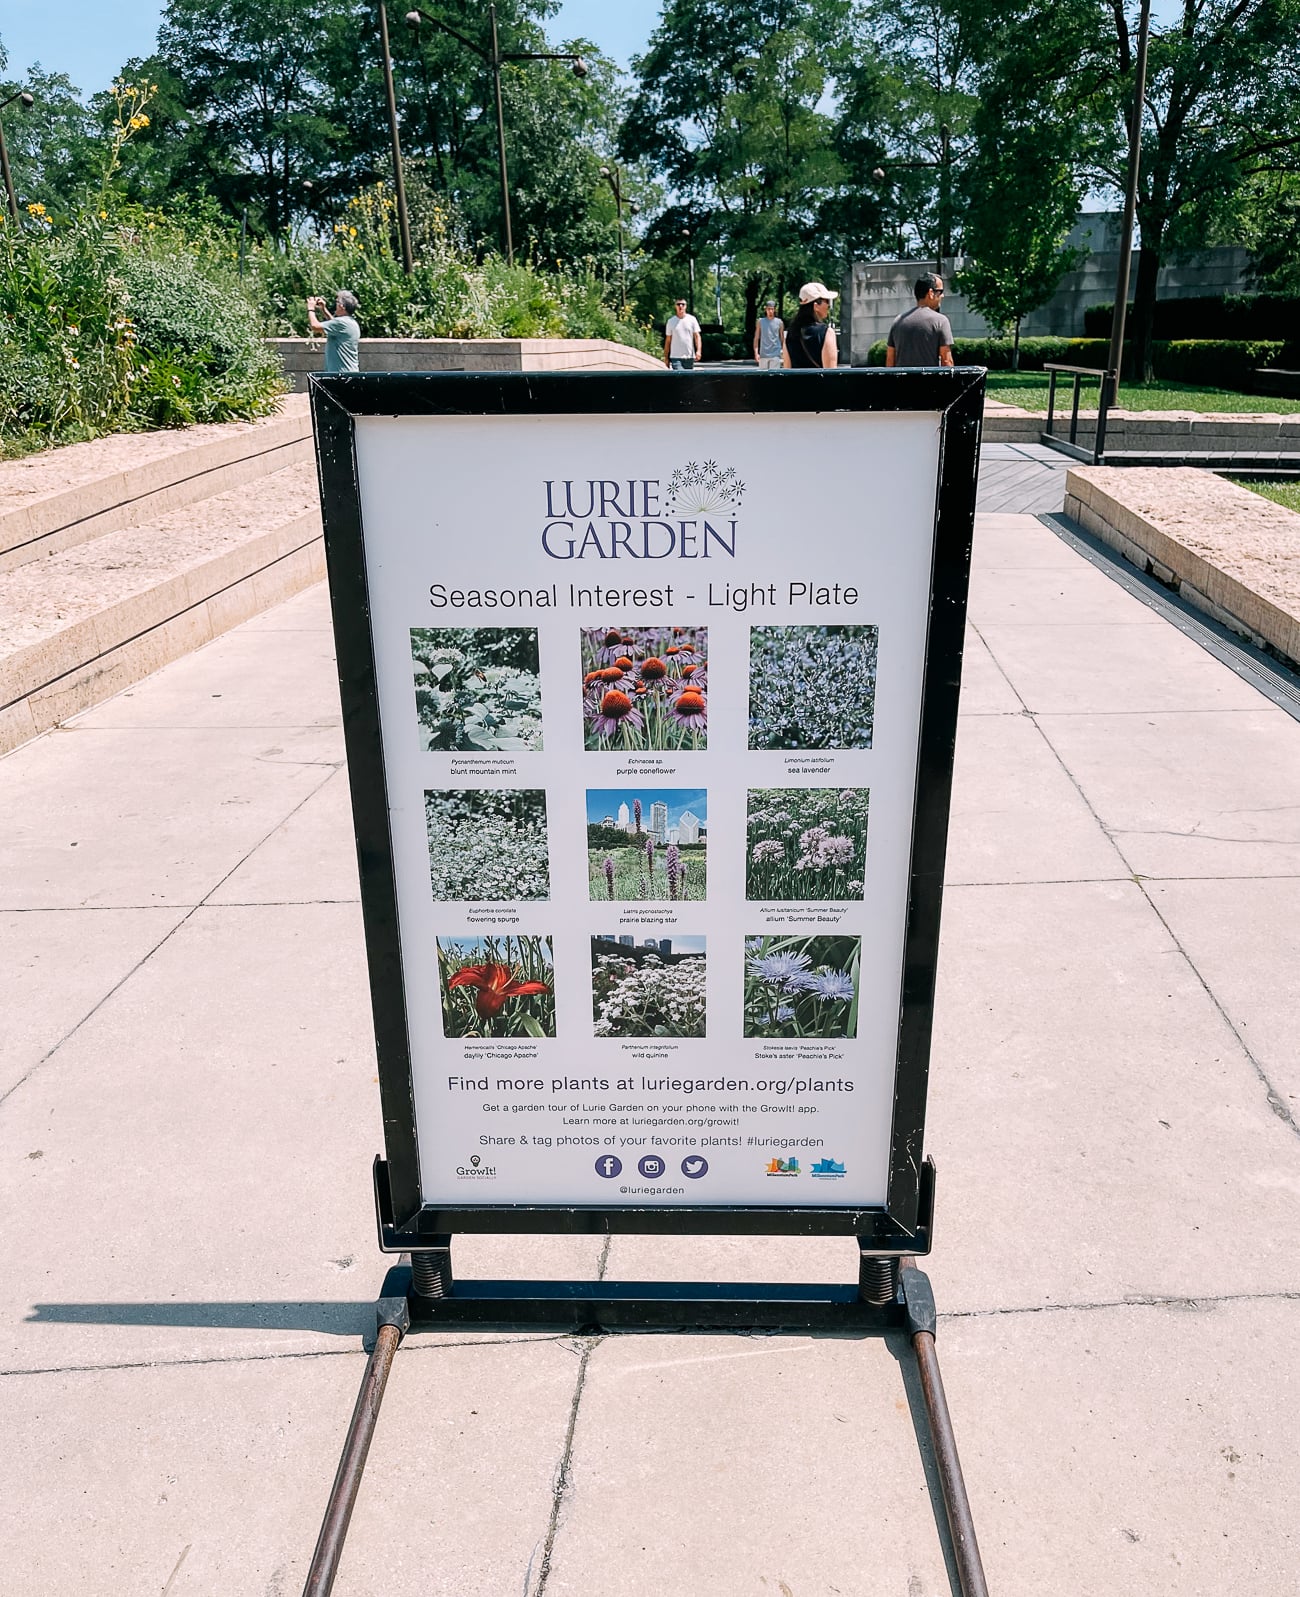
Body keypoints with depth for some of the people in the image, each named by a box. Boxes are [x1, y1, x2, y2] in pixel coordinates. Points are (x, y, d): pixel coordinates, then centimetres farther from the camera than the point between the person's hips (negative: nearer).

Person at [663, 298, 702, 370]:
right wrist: (666, 357, 5)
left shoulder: (692, 319, 5)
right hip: (676, 357, -1)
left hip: (690, 357, 2)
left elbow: (697, 336, 1)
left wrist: (698, 351, -14)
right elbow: (668, 340, 8)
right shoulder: (671, 321, 6)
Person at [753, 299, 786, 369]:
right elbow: (756, 338, 6)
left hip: (775, 355, -1)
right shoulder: (760, 322, 7)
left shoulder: (779, 322, 7)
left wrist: (783, 351, 0)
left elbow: (782, 339, 10)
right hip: (763, 354, 1)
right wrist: (756, 353, -2)